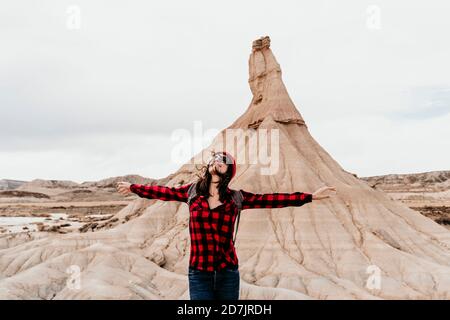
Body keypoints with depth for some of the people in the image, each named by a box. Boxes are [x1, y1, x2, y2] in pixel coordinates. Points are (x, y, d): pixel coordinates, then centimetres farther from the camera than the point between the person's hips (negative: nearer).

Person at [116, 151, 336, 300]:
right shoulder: (192, 192, 1)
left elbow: (269, 199, -3)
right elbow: (164, 192, 13)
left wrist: (310, 196, -5)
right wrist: (133, 187, 20)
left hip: (228, 272, 1)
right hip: (199, 273, -1)